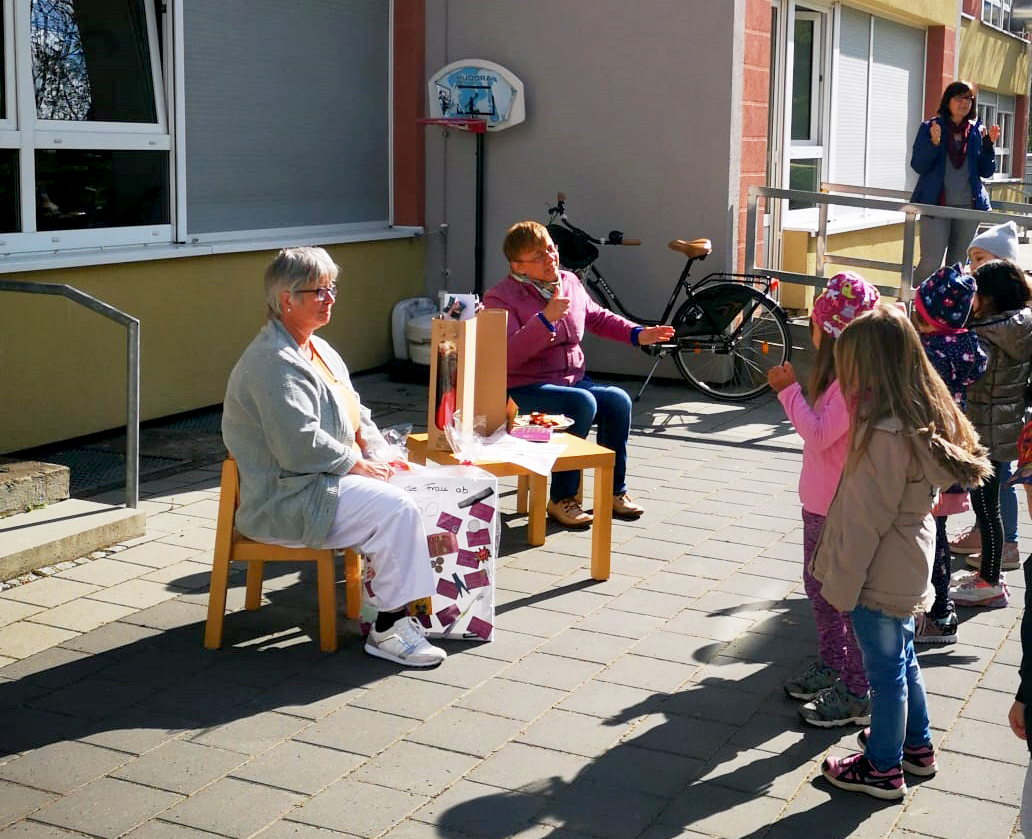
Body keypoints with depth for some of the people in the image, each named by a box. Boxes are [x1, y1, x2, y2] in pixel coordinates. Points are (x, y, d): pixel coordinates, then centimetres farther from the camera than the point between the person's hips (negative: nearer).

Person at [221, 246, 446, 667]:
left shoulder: (319, 349, 17)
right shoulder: (273, 363, -17)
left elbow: (355, 415, 21)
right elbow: (300, 447, -24)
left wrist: (379, 455, 3)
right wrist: (357, 463, -13)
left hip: (327, 479, 10)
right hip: (287, 500, -10)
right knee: (397, 511, -24)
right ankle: (388, 629, -16)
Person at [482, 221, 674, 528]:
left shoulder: (569, 282, 9)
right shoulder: (500, 298, -12)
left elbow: (597, 317, 27)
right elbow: (507, 356, -26)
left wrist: (637, 333, 15)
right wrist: (545, 319, -32)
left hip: (571, 381, 7)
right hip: (523, 390, -7)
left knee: (618, 400, -18)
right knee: (582, 403, -31)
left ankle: (614, 491, -2)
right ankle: (561, 499, -20)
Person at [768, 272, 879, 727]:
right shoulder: (840, 370, 6)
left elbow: (819, 434, -27)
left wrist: (789, 390, -21)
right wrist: (791, 390, 5)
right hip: (820, 501, 11)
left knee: (845, 596, 0)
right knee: (818, 586, 23)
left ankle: (856, 694, 10)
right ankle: (830, 666, 40)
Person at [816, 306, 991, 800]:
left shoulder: (885, 434, -29)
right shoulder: (925, 418, 0)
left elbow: (866, 522, -24)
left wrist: (841, 585, -14)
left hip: (880, 574, -9)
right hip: (907, 571, 9)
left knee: (885, 668, 7)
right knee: (901, 657, 24)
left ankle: (883, 769, 24)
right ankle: (916, 745, 41)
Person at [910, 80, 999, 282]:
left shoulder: (978, 131, 10)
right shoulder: (930, 127, 2)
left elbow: (986, 172, 9)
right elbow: (917, 166, -4)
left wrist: (988, 145, -6)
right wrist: (934, 144, -20)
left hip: (968, 206, 4)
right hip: (936, 204, -3)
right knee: (931, 263, -12)